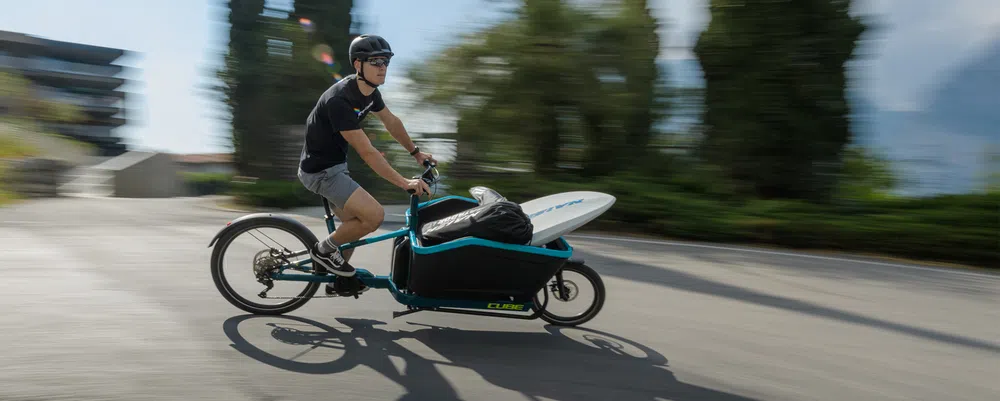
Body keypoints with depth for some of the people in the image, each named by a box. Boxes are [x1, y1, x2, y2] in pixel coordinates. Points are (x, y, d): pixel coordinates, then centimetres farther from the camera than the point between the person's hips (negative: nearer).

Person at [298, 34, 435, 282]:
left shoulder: (369, 91, -1)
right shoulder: (339, 100, -29)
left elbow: (392, 122, 15)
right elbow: (367, 152, -32)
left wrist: (416, 153, 19)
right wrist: (404, 183, -33)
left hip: (336, 165, 9)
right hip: (320, 171, -9)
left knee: (353, 224, 19)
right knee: (374, 215, -20)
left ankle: (341, 278, 38)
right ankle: (323, 250, 2)